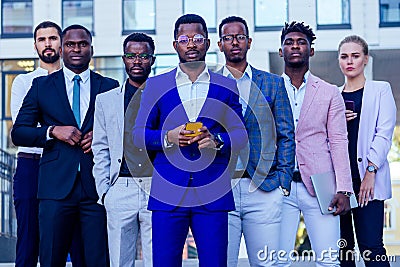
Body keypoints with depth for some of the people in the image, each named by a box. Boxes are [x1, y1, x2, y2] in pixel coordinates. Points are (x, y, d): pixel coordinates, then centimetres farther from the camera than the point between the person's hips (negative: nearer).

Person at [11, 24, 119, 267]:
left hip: (97, 186, 0)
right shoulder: (42, 86, 11)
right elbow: (18, 133, 7)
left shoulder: (110, 87, 12)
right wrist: (53, 131, -9)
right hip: (57, 187, 0)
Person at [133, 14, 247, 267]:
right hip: (168, 194, 0)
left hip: (213, 195, 0)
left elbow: (241, 135, 10)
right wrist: (168, 137, -10)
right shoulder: (156, 85, 11)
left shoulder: (227, 87, 12)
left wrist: (217, 140, -12)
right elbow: (138, 134, 10)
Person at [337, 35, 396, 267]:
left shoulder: (380, 90, 8)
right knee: (342, 247, 2)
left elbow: (384, 134, -2)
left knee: (371, 245, -12)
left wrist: (370, 172, -12)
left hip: (366, 179, -4)